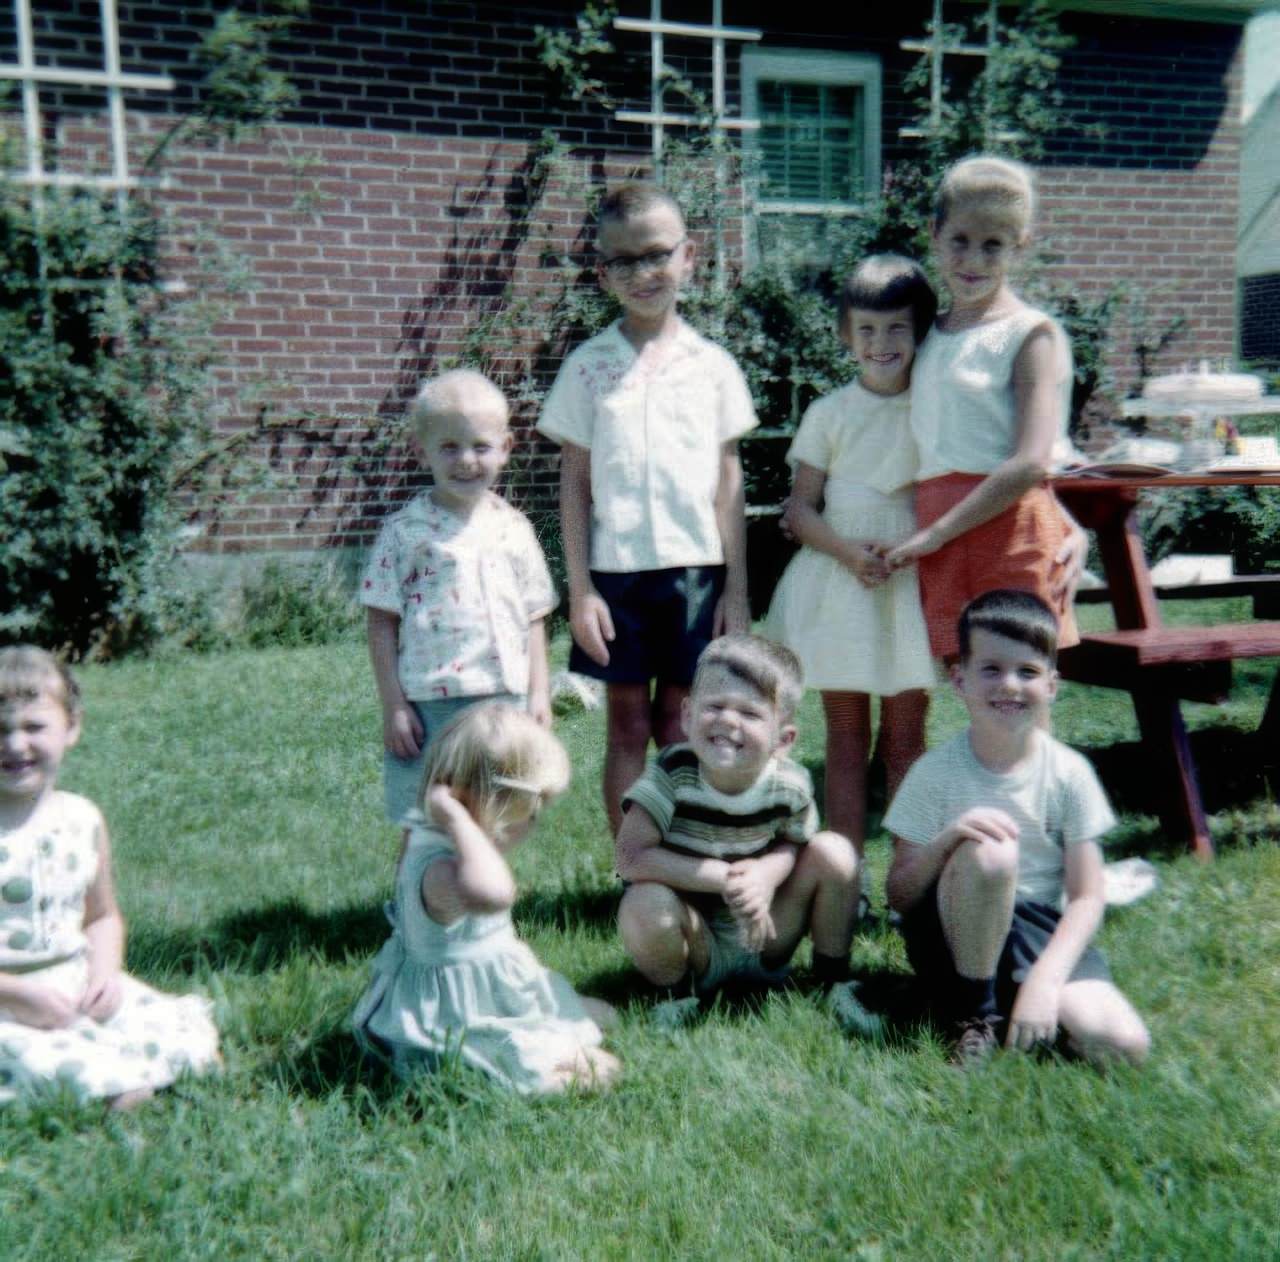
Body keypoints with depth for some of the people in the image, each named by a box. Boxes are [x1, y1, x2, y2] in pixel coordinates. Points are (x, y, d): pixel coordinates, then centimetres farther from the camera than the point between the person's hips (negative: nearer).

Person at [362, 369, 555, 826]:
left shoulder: (514, 528, 8)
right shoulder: (406, 531, -4)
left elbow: (533, 617, 12)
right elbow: (382, 622, -4)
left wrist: (539, 693, 8)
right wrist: (393, 706, -7)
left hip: (504, 701, 4)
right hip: (429, 706, -3)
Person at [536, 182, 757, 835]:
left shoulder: (712, 365, 4)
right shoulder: (588, 366, 2)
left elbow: (729, 479, 5)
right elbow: (574, 482, 3)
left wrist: (736, 590, 2)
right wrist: (579, 589, -3)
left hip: (696, 567, 0)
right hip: (615, 569, 0)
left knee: (678, 722, 8)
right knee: (628, 726, 7)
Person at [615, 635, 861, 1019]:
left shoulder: (789, 784, -17)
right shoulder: (673, 774, -24)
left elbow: (794, 843, 0)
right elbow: (631, 859, -29)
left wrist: (765, 875, -25)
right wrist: (725, 878, -32)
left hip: (762, 938, 3)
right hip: (696, 943, -2)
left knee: (833, 851, -15)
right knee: (645, 905, -34)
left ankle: (833, 981, 7)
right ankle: (678, 994, -1)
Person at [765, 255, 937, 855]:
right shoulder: (829, 413, 2)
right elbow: (799, 507, 2)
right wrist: (846, 550, -16)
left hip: (912, 582, 1)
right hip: (838, 583, 0)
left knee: (906, 735, 6)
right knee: (846, 736, 6)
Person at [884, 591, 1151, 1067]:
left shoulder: (1069, 774, -7)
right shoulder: (934, 773, -10)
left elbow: (1086, 898, -6)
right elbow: (899, 896, -8)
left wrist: (1044, 981, -20)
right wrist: (944, 841, -28)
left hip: (1041, 932, 2)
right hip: (954, 938, -1)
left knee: (1123, 1043, -24)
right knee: (989, 853, -33)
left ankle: (1020, 1003, 5)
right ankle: (975, 1013, -14)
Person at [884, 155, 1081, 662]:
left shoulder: (1032, 334, -3)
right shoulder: (929, 333, 16)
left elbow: (1030, 465, -13)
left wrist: (934, 534, -12)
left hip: (1008, 531, -6)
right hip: (939, 536, 6)